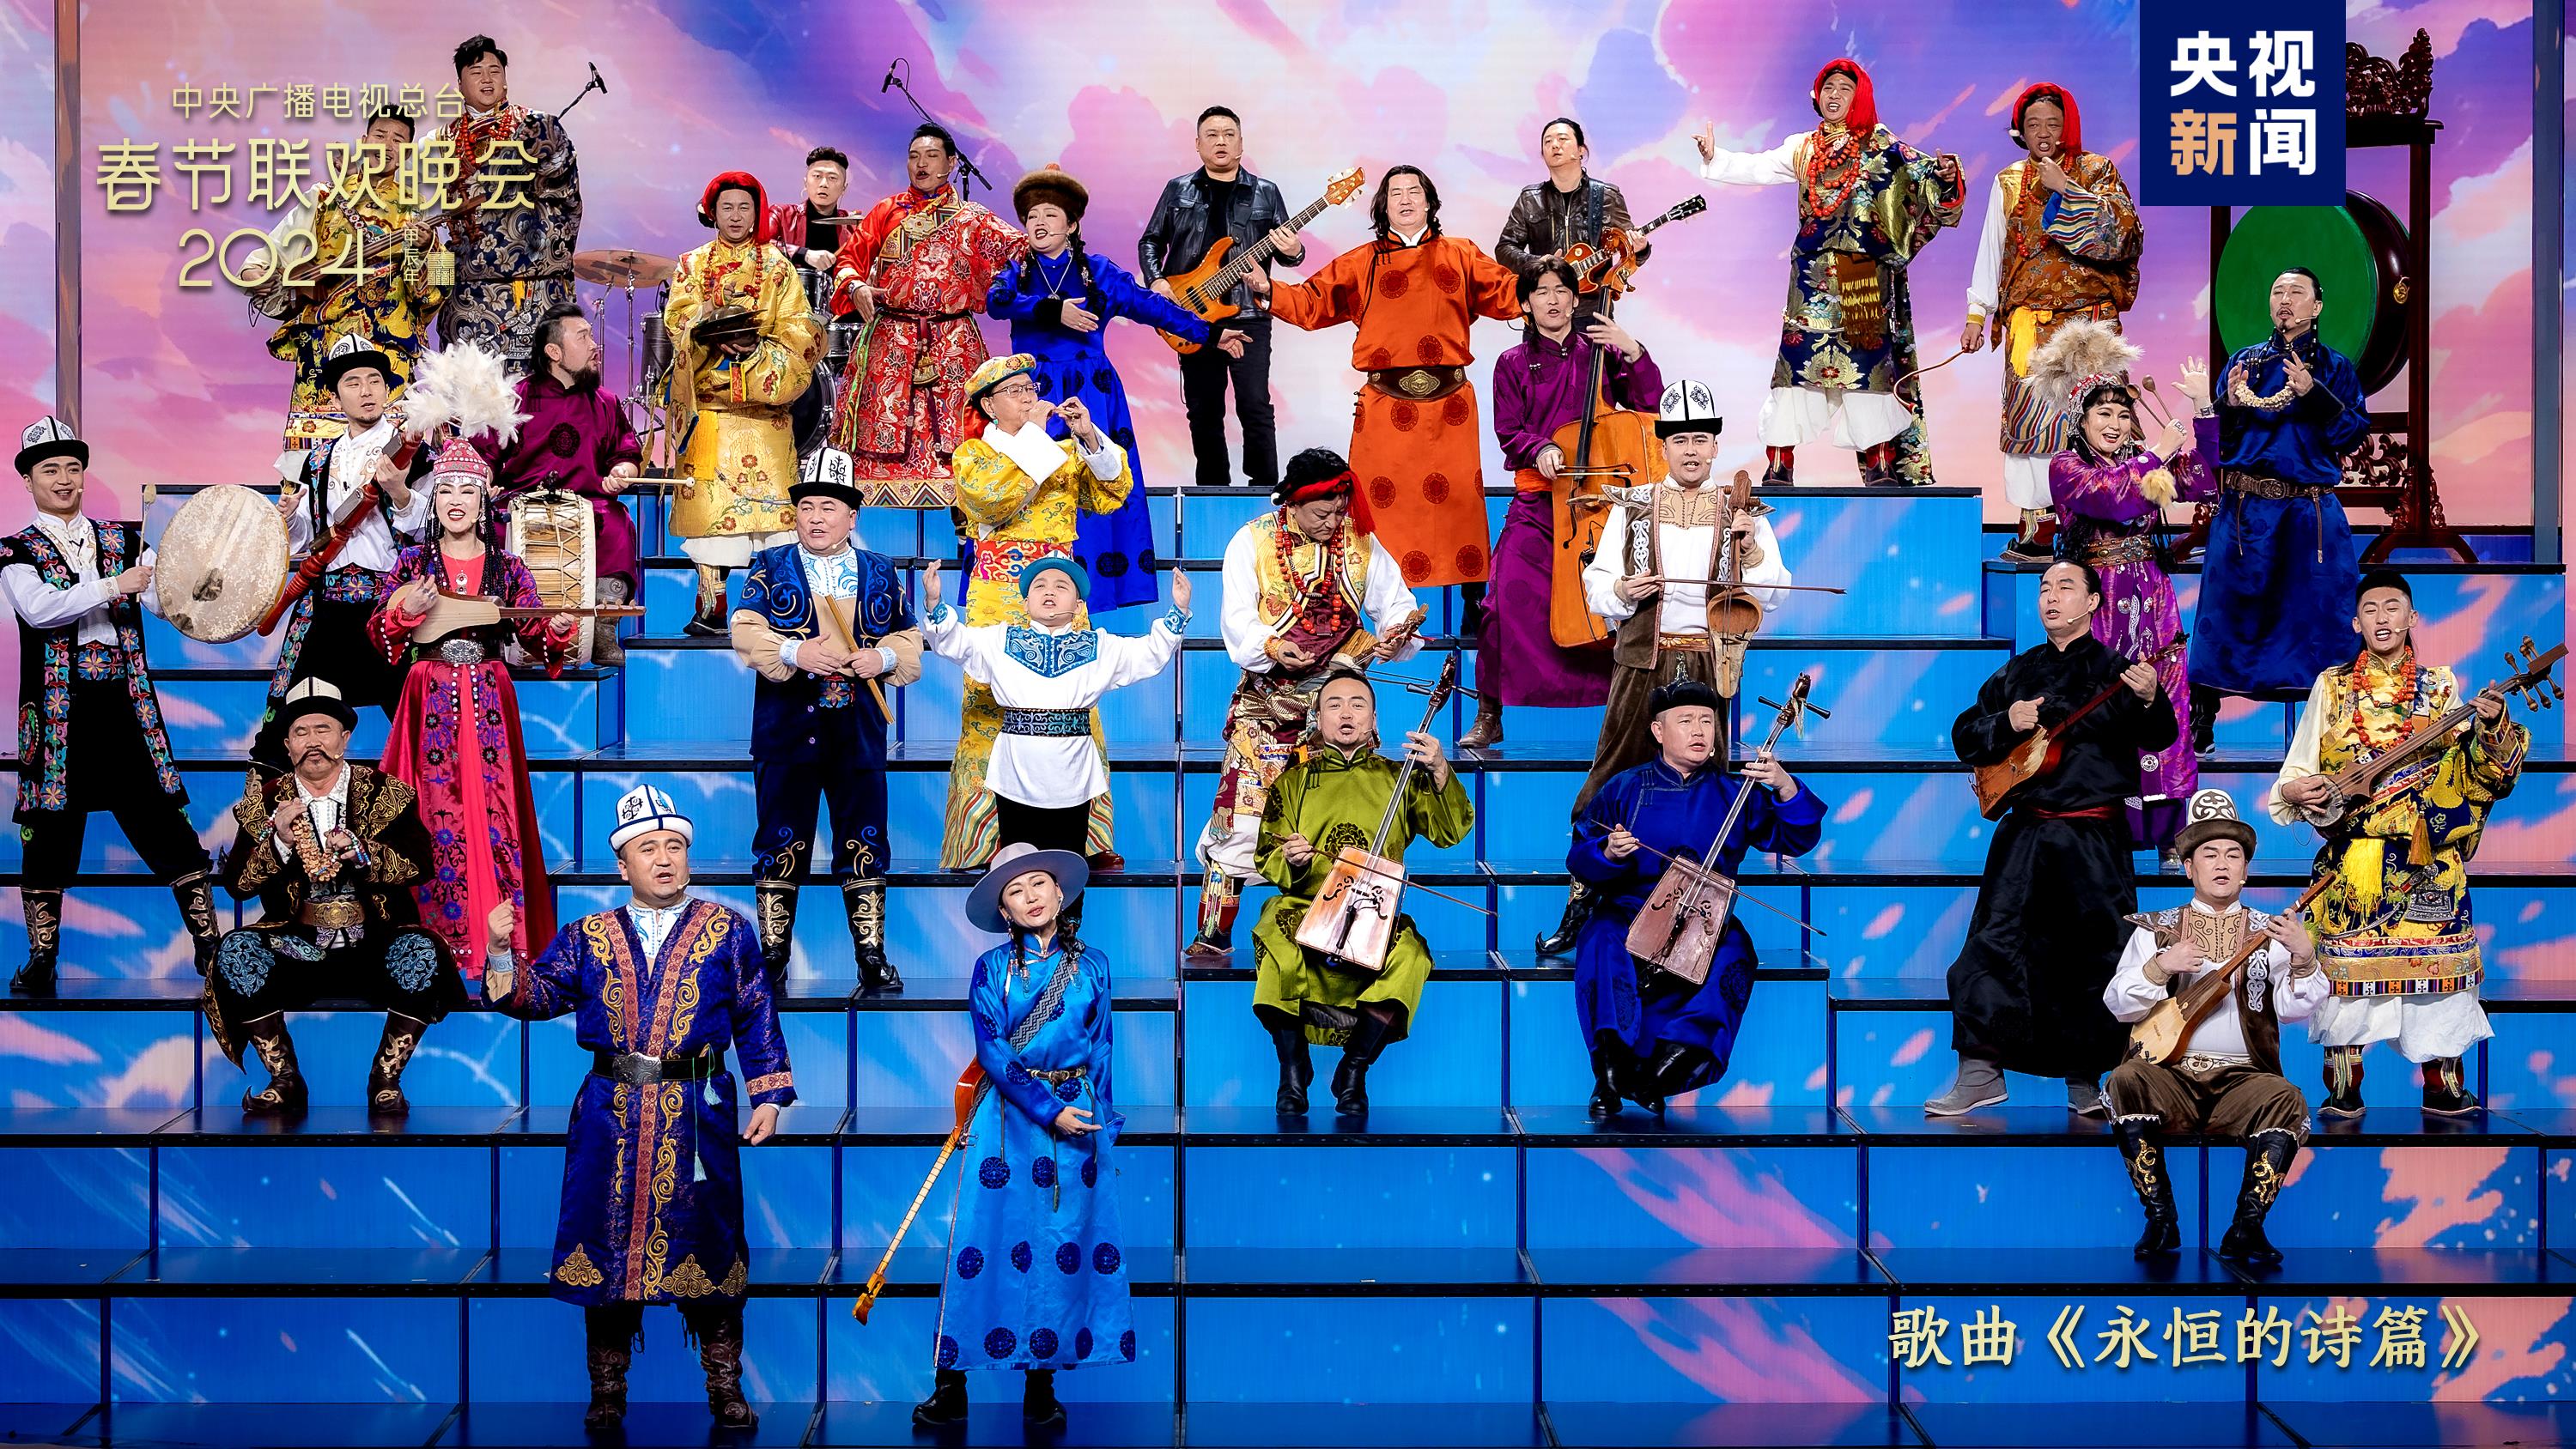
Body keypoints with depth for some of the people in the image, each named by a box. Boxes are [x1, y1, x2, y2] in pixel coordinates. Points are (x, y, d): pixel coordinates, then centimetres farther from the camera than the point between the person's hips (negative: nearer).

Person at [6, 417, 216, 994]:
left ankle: (210, 946, 2)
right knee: (50, 826, 1)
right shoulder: (17, 552, 5)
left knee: (163, 817, -2)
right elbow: (38, 609, -15)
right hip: (57, 707, -2)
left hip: (125, 705, 2)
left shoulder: (124, 540, 13)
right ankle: (41, 958, 13)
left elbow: (163, 600, 0)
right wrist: (114, 585, -23)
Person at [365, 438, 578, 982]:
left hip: (489, 701, 0)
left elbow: (535, 638, 4)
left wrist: (558, 629, -17)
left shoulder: (509, 568, 8)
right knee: (434, 811, -5)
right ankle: (438, 935, 1)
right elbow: (379, 636, 3)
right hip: (430, 701, 0)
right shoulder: (413, 562, 6)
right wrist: (407, 611, -16)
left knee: (493, 810, -5)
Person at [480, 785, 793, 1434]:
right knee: (609, 1242, 4)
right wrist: (502, 953, -14)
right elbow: (539, 996, 3)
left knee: (707, 1242, 2)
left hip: (699, 1113, -1)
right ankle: (607, 1389, 16)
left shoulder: (726, 931, 6)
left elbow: (757, 1019, 6)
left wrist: (768, 1096, 0)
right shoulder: (587, 937, 10)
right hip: (611, 1115, 1)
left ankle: (725, 1388, 14)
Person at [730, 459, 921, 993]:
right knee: (781, 843, 2)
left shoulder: (880, 573, 12)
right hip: (787, 728, -1)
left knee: (865, 843, 3)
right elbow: (746, 629, -5)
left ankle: (872, 956, 11)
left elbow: (909, 638, 11)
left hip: (859, 730, 2)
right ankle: (773, 956, 11)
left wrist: (884, 657, -10)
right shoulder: (770, 568, 6)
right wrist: (794, 653, -21)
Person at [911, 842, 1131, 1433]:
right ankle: (951, 1385, 1)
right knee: (987, 1244, -5)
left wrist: (1102, 1121, 8)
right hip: (1007, 1117, -2)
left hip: (1079, 1114, 2)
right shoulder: (992, 967, 2)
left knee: (1061, 1248, 1)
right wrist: (1049, 1110, -15)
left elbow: (1100, 1049, 12)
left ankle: (1041, 1384, 11)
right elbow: (992, 1050, -7)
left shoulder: (1092, 964, 8)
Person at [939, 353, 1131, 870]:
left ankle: (1080, 839, 4)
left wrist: (1089, 439, -6)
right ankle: (981, 845, -4)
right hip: (999, 600, -3)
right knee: (993, 712, -8)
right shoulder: (973, 454, 7)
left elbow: (1111, 495, 6)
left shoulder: (1065, 452, 18)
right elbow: (991, 499, -14)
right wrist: (1032, 437, -10)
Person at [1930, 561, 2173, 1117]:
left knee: (2092, 956, 0)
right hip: (2025, 835, 3)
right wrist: (2007, 722, -6)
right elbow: (1965, 737, 14)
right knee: (1995, 943, -5)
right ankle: (1980, 1073, -2)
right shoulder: (2017, 672, 14)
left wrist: (2149, 701, -34)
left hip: (2095, 841, -3)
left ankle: (2084, 1081, 12)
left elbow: (2158, 739, -13)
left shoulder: (2116, 671, 1)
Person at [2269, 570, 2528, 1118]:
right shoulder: (2332, 686, 8)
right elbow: (2297, 771, 8)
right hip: (2352, 856, -1)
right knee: (2348, 961, -3)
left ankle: (2443, 1088, 6)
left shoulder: (2441, 687, 10)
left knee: (2435, 960, -2)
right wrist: (2294, 791, -13)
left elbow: (2476, 767, 3)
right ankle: (2343, 1091, 4)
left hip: (2428, 857, 1)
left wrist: (2492, 727, -15)